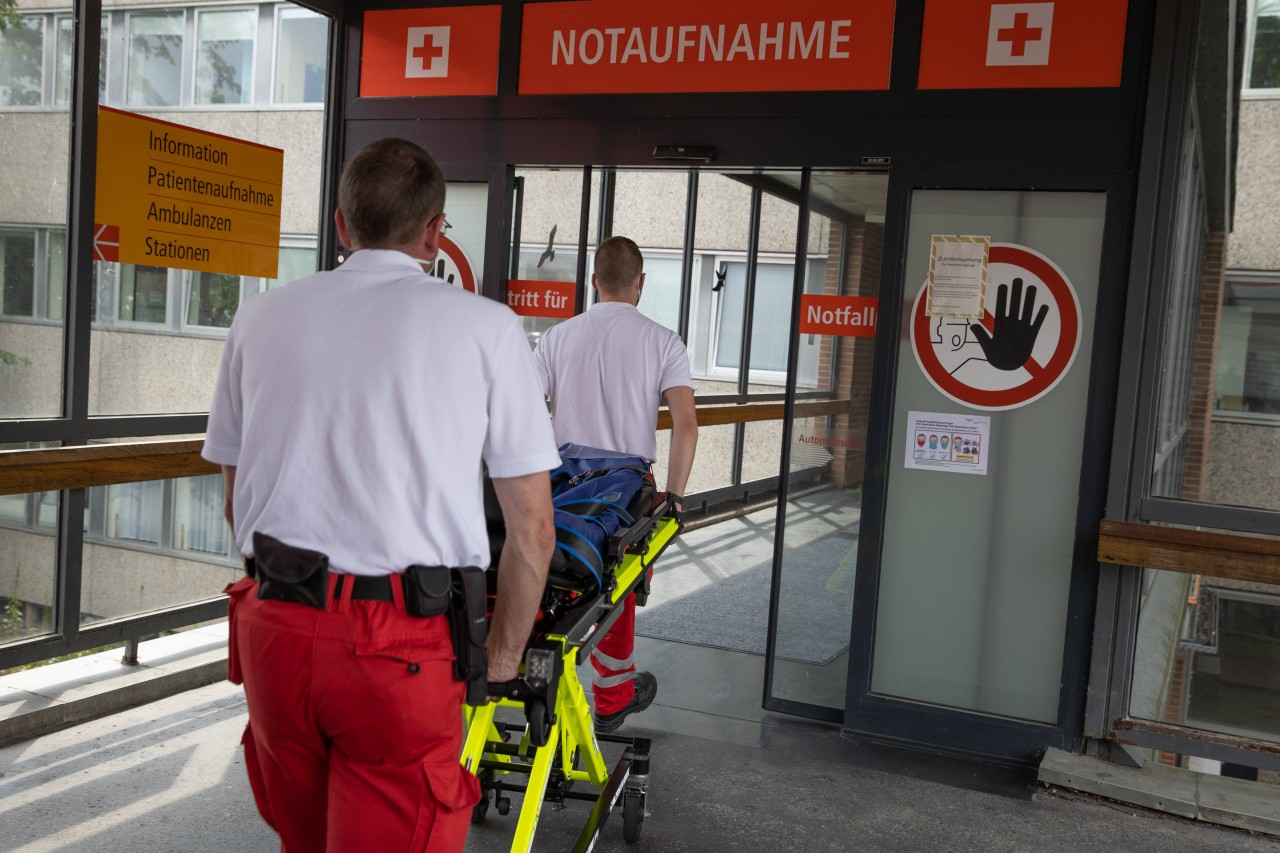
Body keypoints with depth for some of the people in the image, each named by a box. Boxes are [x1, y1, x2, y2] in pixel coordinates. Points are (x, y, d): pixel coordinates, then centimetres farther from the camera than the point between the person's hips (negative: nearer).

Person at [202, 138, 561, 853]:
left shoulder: (262, 319, 9)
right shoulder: (486, 326, -2)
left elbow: (237, 501, 17)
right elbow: (532, 529, -1)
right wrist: (504, 656, 11)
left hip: (272, 631, 5)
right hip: (399, 653, -4)